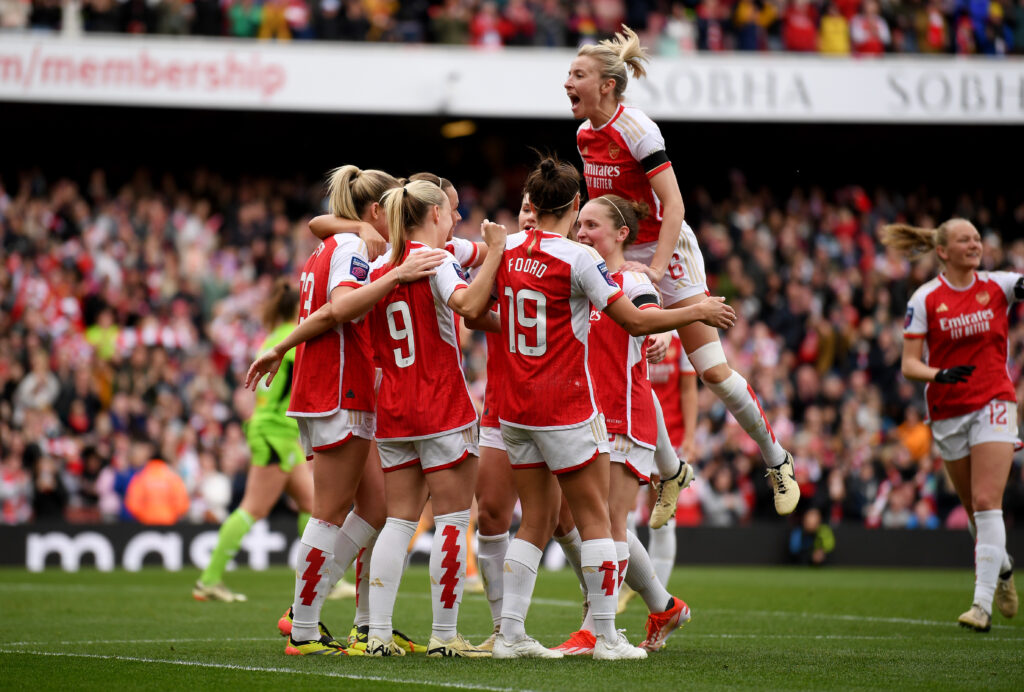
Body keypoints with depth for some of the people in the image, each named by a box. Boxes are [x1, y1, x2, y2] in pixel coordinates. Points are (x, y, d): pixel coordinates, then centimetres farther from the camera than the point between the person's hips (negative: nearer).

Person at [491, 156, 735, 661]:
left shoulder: (507, 248, 2)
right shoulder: (578, 258, -15)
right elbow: (636, 321, -12)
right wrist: (698, 311, -1)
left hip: (515, 406, 6)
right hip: (565, 408, -6)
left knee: (537, 521, 12)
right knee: (595, 519, 4)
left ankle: (510, 635, 8)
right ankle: (606, 637, 5)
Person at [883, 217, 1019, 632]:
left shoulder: (997, 286, 1)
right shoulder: (925, 299, -3)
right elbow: (910, 365, -4)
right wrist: (939, 374, -23)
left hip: (993, 403, -1)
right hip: (947, 411, 1)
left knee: (986, 503, -15)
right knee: (974, 509, 10)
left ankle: (983, 603, -18)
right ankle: (1002, 566, 41)